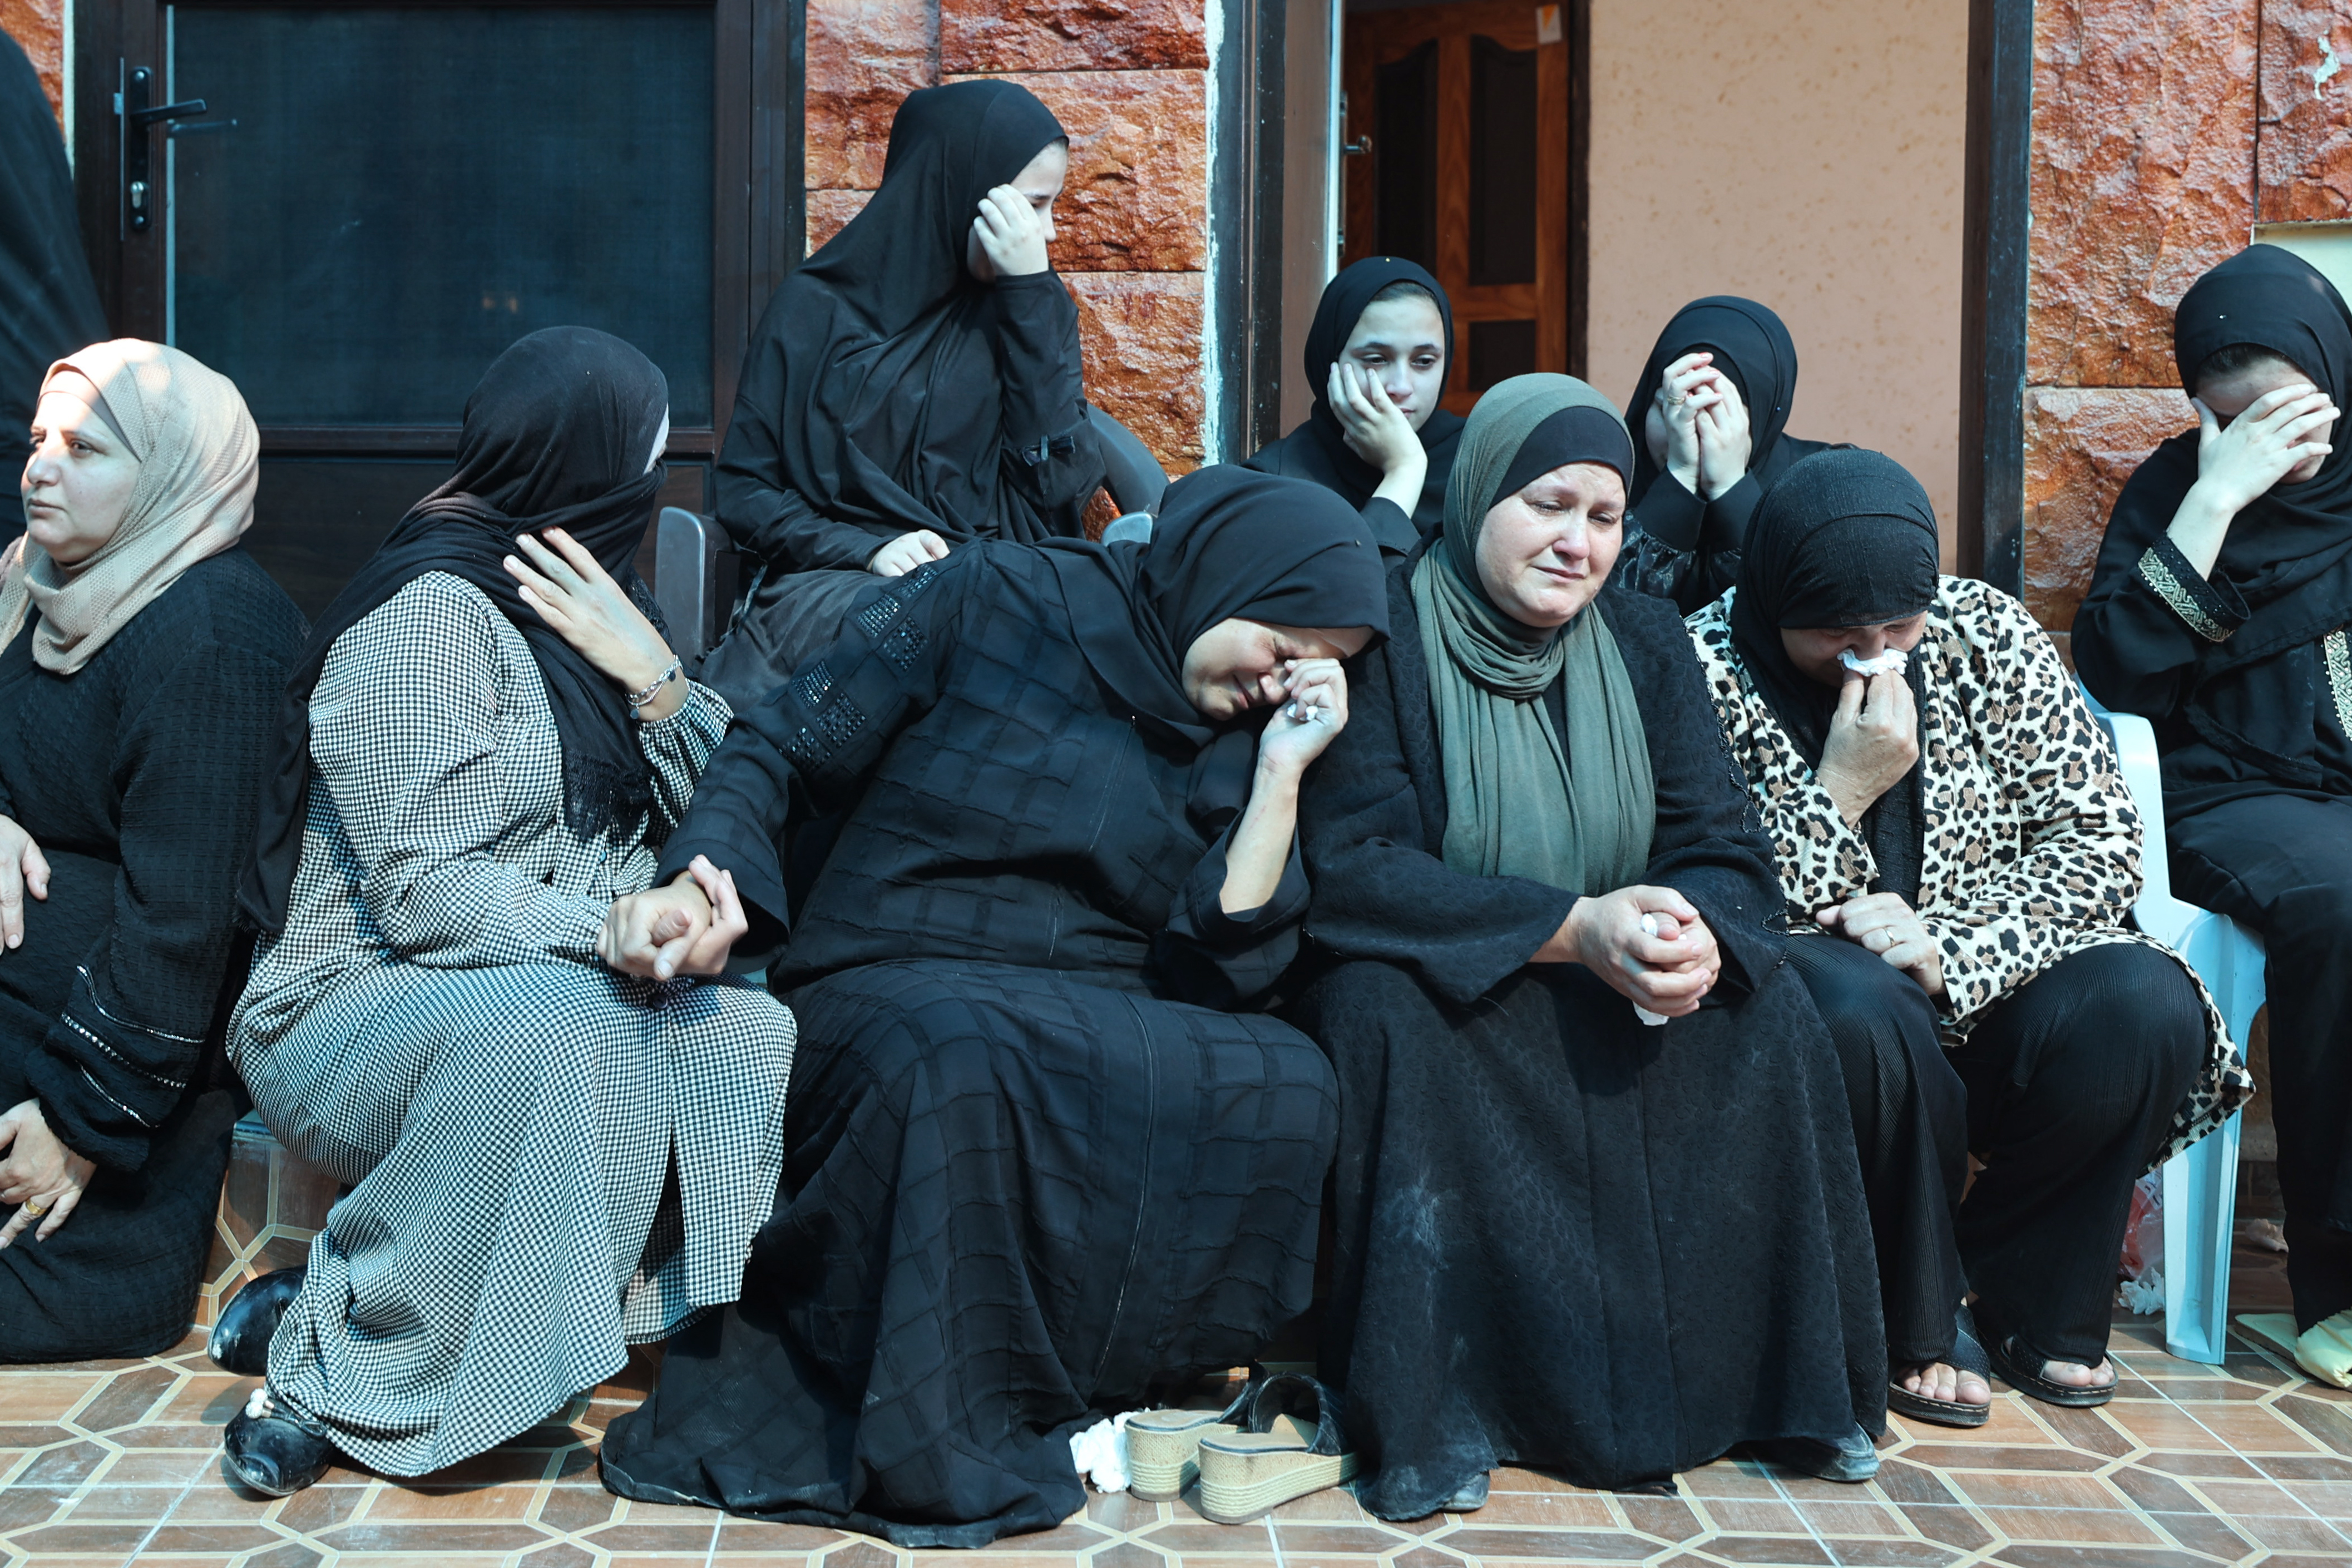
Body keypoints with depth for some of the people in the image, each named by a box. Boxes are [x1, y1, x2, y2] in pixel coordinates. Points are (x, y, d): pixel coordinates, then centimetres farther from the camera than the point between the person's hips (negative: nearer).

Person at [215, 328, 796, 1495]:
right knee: (539, 1031, -38)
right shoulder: (430, 613, -12)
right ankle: (331, 1361, -21)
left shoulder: (589, 601, 13)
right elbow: (431, 892, -20)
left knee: (755, 1036, -17)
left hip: (564, 992, 8)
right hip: (361, 998, -8)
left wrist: (654, 678, -9)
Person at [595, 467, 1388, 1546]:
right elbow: (780, 757, -3)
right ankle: (930, 1449, -22)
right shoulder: (992, 604, -3)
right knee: (965, 1055, -39)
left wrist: (1282, 776, -6)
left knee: (1283, 1084, -26)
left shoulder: (1240, 740, 8)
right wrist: (703, 875, -22)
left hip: (1107, 1029, 4)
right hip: (895, 995, -4)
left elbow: (1223, 973, -1)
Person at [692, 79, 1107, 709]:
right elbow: (747, 491, 6)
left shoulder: (1034, 305, 13)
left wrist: (1029, 294, -4)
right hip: (835, 576, -2)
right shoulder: (816, 306, 7)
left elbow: (1063, 485, -1)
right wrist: (867, 550, -13)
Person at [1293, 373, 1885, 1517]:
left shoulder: (1642, 642, 5)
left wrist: (1700, 932, -27)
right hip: (1440, 990, -4)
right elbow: (1350, 870, -22)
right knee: (1384, 1009, -35)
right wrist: (1574, 927, -31)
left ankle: (1775, 1379, -7)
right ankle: (1423, 1413, -26)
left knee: (1762, 1006, -19)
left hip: (1615, 998, 5)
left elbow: (1726, 852, 0)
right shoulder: (1382, 634, -11)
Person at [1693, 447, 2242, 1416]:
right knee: (1859, 1011, -37)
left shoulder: (1986, 634, -1)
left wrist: (1950, 945, -19)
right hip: (1804, 1017, -3)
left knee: (2145, 1004, -25)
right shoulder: (1704, 672, -11)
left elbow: (2100, 839, -4)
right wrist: (1843, 790, -24)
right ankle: (1917, 1325, -13)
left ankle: (2026, 1297, -2)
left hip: (1978, 1000, 4)